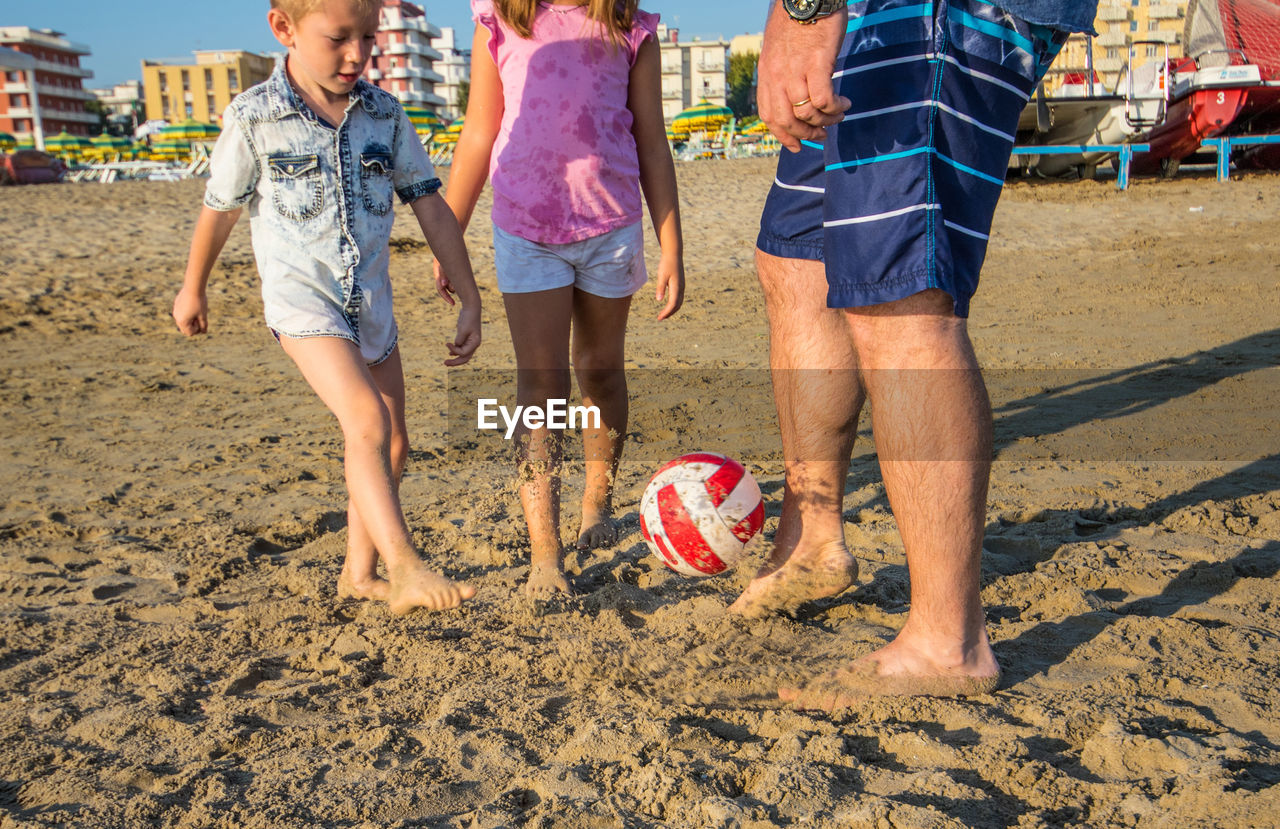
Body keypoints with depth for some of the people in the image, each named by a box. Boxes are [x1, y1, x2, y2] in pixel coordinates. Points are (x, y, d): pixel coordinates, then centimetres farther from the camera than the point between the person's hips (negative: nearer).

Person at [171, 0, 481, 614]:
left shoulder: (384, 114, 0)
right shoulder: (254, 118, -10)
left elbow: (431, 206, 2)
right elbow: (218, 210, 3)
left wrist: (469, 299, -1)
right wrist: (192, 290, 16)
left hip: (370, 301, 5)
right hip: (300, 294, -5)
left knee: (392, 446, 9)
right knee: (367, 421, -26)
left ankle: (359, 573, 26)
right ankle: (404, 568, -26)